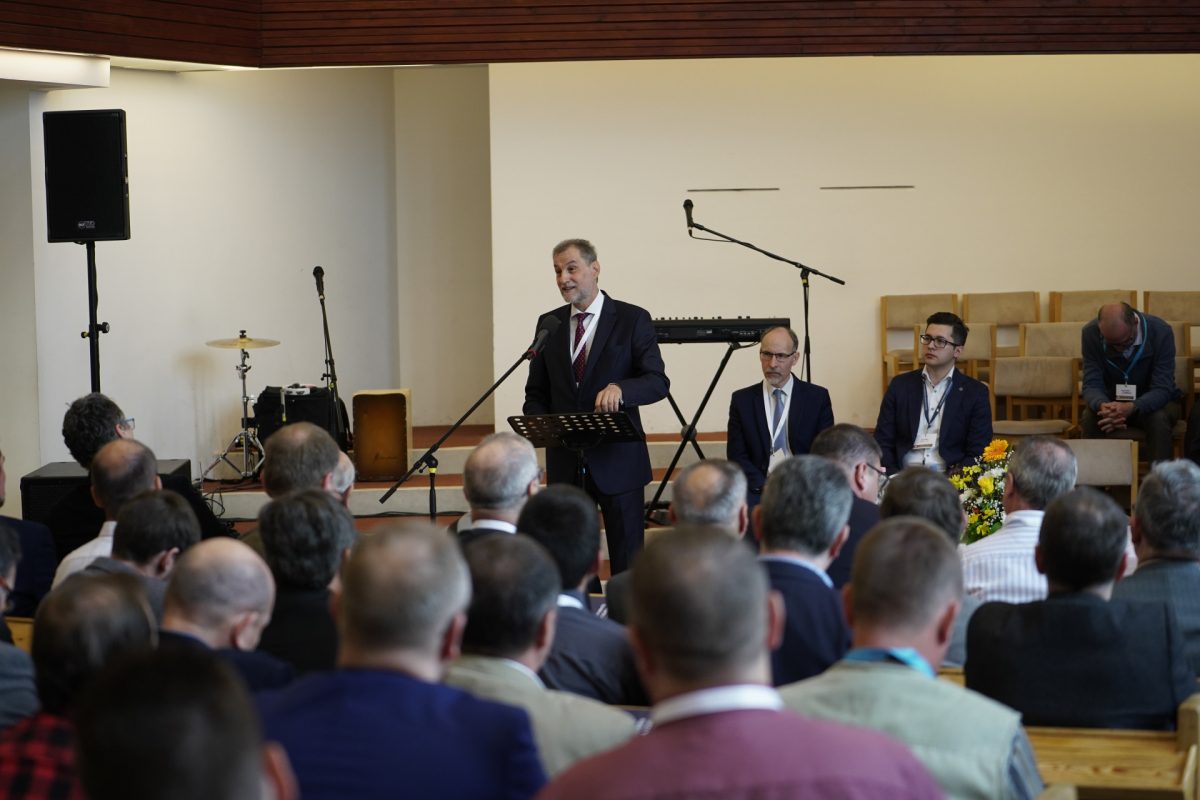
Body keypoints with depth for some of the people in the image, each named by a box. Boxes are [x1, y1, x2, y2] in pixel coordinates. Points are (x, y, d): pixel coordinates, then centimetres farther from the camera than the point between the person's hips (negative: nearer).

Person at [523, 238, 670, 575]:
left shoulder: (632, 320, -2)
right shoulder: (548, 324, 9)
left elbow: (658, 382, -8)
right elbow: (536, 391, 14)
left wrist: (620, 389, -29)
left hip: (618, 459, -4)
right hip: (565, 461, 4)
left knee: (627, 557, 2)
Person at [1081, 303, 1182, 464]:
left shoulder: (1161, 332, -22)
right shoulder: (1091, 333, -18)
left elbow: (1162, 389, -25)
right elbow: (1092, 384, -18)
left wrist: (1131, 408, -46)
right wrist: (1102, 405, -43)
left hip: (1152, 402, -1)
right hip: (1109, 401, 1)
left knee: (1159, 420, -34)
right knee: (1090, 419, -30)